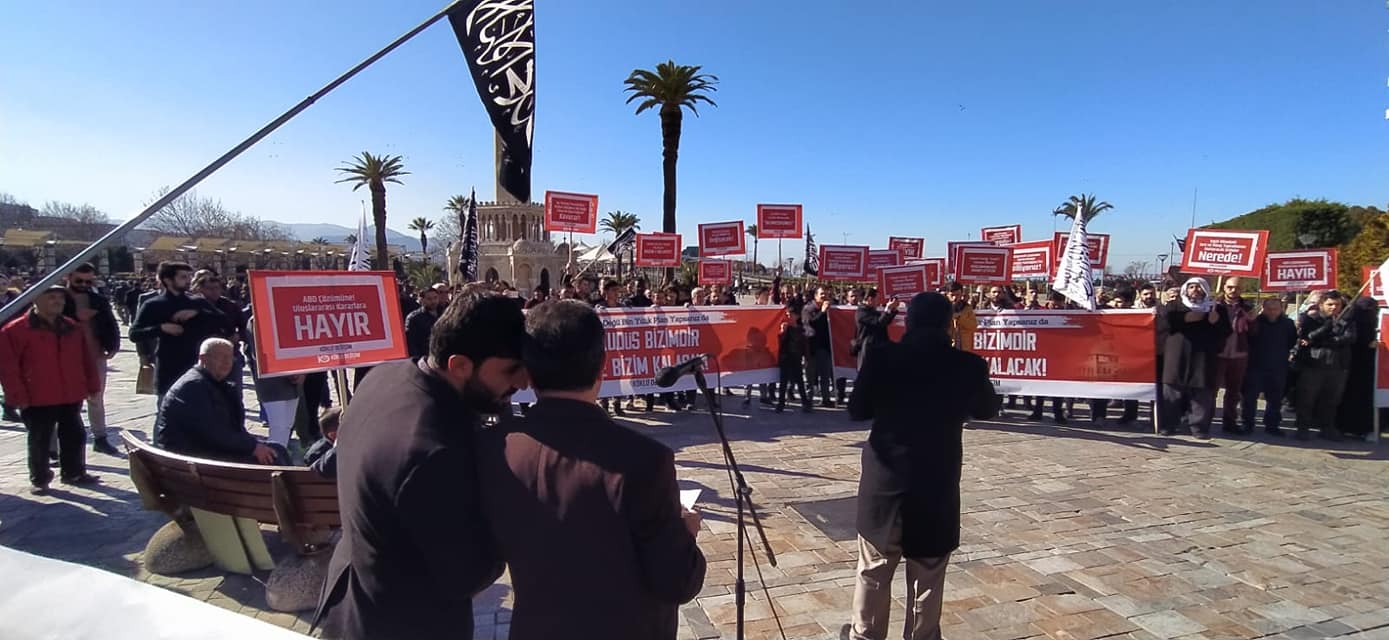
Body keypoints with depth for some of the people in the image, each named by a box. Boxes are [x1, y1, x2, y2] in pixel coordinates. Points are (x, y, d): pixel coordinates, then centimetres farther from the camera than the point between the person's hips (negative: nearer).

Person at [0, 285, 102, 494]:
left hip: (72, 397, 5)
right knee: (39, 441, 5)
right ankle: (39, 479, 18)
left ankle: (74, 473, 25)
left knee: (75, 436, 11)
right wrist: (18, 396, -13)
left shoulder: (72, 328, 9)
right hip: (38, 399, -5)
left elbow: (86, 359, 12)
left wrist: (92, 386, 8)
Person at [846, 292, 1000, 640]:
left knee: (873, 573, 16)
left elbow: (856, 410, 0)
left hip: (885, 481, 0)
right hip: (937, 485, 0)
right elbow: (988, 410, 11)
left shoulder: (882, 357, -10)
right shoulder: (968, 366, -8)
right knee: (927, 579, 14)